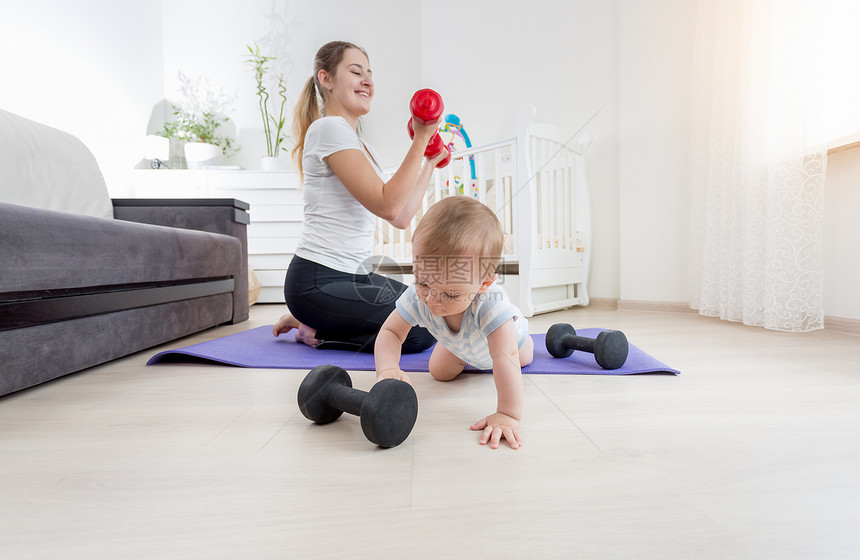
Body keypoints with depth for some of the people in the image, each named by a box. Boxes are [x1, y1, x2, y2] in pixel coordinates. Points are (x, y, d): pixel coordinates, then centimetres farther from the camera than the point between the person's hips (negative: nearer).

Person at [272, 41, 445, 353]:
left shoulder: (361, 147, 18)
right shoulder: (329, 128, -11)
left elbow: (401, 218, 10)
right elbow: (388, 206, -21)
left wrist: (430, 162, 14)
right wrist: (420, 139, -17)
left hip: (353, 275, 10)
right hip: (319, 282, -9)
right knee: (422, 332, -12)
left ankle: (315, 322, 13)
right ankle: (316, 332, 1)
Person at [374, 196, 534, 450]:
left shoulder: (490, 303, -55)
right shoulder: (417, 297, -42)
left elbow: (506, 358, -55)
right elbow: (390, 332, -33)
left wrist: (508, 414, -60)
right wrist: (388, 369, -54)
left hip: (503, 334, -1)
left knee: (523, 358, 26)